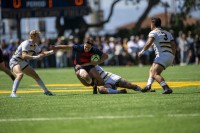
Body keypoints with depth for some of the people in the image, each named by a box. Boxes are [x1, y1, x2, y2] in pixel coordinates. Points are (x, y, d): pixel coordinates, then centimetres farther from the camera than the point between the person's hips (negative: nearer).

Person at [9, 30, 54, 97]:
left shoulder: (35, 45, 3)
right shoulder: (26, 44, -24)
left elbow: (42, 53, 17)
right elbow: (24, 56, -36)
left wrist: (52, 51, 5)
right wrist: (36, 57, -43)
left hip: (23, 63, 9)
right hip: (15, 62, -9)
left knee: (36, 76, 10)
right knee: (20, 74, -36)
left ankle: (46, 91, 24)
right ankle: (13, 93, -39)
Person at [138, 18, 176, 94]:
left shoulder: (153, 32, 2)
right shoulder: (167, 33, 22)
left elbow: (149, 43, -15)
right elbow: (173, 46, 16)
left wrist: (142, 51, -5)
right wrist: (173, 57, 23)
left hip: (162, 55, -8)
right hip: (170, 56, 8)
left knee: (155, 74, -19)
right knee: (152, 70, 24)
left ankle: (167, 88, -35)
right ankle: (148, 85, 13)